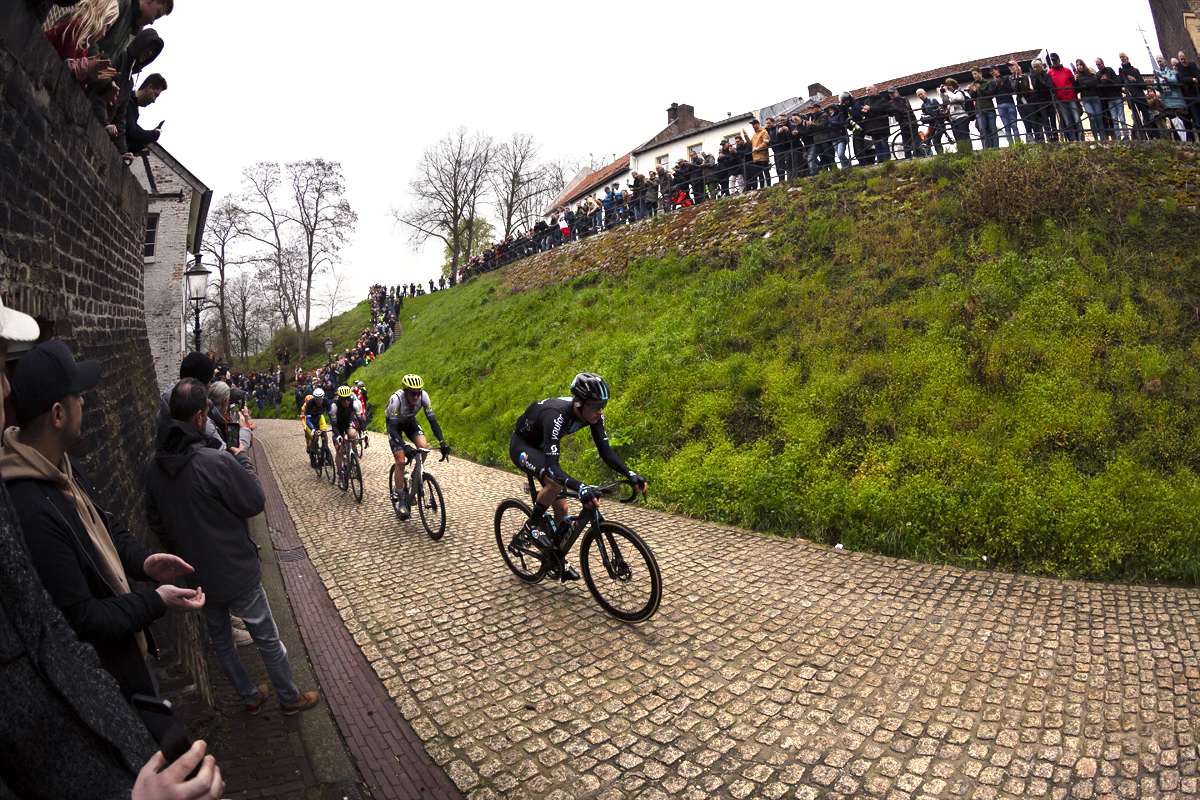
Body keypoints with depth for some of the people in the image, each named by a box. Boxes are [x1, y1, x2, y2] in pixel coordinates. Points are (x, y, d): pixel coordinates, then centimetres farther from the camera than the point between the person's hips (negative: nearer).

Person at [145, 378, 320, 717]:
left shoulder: (152, 466, -6)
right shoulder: (216, 462, -29)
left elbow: (156, 523, 6)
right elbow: (255, 502, -17)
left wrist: (182, 554, 20)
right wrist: (242, 458, -7)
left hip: (197, 575, 6)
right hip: (236, 573, -6)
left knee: (220, 639, 23)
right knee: (267, 638, 13)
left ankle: (250, 697, 41)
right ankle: (290, 698, 29)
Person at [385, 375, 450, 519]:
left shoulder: (423, 396, -29)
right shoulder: (396, 399, -38)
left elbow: (432, 420, -25)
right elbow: (393, 428, -38)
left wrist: (442, 442, -36)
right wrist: (404, 446, -53)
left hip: (410, 422, 3)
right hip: (394, 423, -3)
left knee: (423, 446, -25)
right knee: (400, 461, -12)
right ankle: (402, 500, -1)